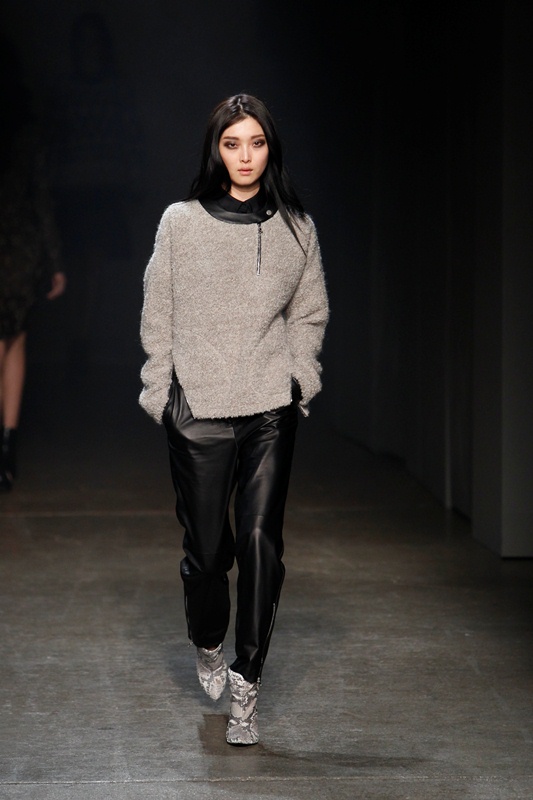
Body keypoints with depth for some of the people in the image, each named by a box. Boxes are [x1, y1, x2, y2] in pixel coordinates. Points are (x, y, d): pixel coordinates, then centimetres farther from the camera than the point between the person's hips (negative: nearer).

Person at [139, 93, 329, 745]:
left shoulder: (296, 228, 6)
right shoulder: (181, 223, 1)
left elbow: (309, 313, 15)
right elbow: (157, 316, 5)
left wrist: (298, 375, 2)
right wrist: (160, 392, 1)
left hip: (271, 410, 1)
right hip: (197, 410, -1)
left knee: (260, 541, -7)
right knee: (206, 546, 4)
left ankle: (245, 681, 1)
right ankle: (208, 645, 34)